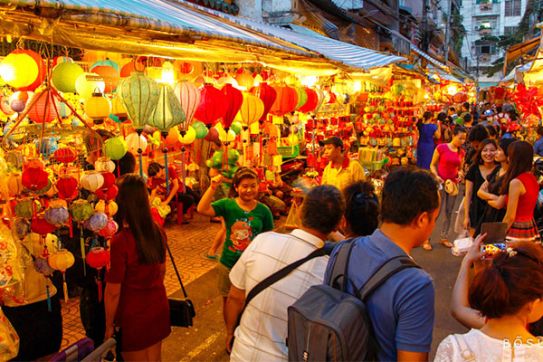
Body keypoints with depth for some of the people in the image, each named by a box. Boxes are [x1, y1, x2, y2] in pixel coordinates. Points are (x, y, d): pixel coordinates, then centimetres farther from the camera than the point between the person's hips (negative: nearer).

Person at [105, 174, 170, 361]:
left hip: (133, 317, -5)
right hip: (159, 308, 5)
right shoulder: (158, 231, -7)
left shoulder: (120, 241, -25)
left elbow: (113, 292, -18)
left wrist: (109, 326, -5)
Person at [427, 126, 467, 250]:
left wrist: (459, 174, -3)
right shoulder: (441, 148, -8)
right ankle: (426, 239, 3)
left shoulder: (461, 152, 7)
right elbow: (432, 165, -3)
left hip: (453, 184, 5)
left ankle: (444, 237, 24)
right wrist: (436, 176, -18)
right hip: (440, 183, -5)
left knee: (448, 212, 11)